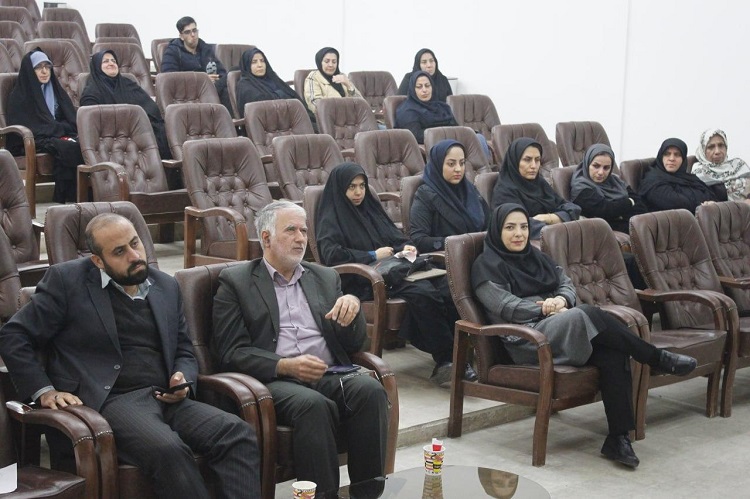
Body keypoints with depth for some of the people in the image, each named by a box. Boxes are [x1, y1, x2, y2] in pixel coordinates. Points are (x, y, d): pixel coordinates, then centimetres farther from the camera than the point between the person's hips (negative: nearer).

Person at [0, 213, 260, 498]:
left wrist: (182, 380, 2)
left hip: (165, 398, 5)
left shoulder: (166, 286, 18)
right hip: (110, 400, -5)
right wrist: (44, 391, -6)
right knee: (168, 450, -36)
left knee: (238, 433, -24)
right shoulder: (67, 280, 4)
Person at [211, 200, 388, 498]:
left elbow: (354, 344, 18)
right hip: (275, 381, -4)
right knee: (313, 404, -36)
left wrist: (352, 306, -4)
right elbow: (231, 352, -1)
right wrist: (285, 365, -17)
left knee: (370, 389, -28)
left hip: (331, 375, 4)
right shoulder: (235, 282, 8)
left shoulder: (326, 278, 22)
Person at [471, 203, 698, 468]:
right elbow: (507, 307, -9)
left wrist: (561, 300, -6)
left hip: (562, 329, 7)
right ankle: (658, 358, -21)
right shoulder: (487, 266, 3)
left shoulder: (536, 257, 25)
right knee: (588, 314, -33)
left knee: (613, 353, -25)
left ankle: (618, 439, -28)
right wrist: (550, 309, -11)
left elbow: (567, 284, 18)